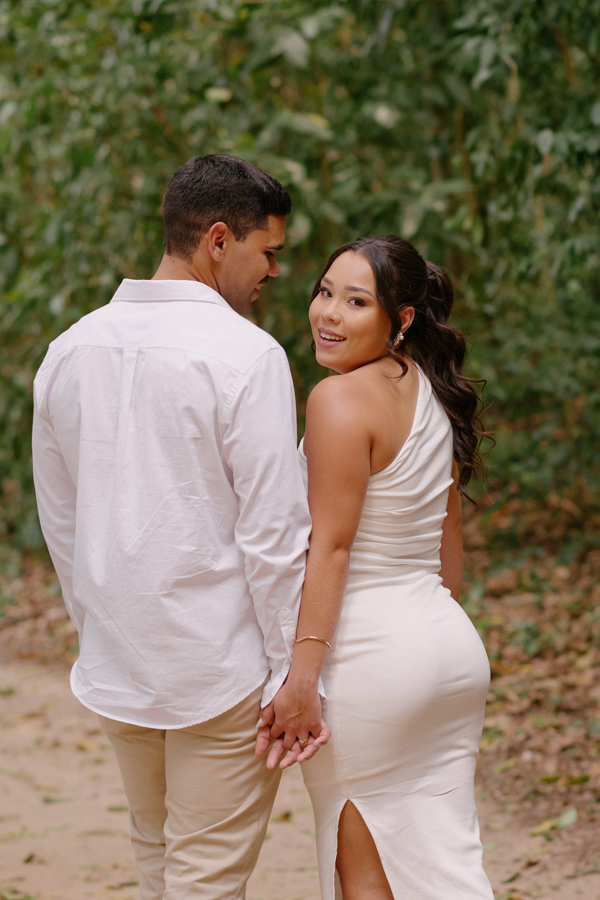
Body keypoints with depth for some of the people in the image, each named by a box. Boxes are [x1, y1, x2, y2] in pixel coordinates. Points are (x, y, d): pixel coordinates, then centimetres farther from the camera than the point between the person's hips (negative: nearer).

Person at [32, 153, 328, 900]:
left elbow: (59, 520, 13)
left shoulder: (71, 349, 5)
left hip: (116, 664, 6)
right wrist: (294, 670, -10)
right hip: (221, 666, -6)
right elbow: (272, 530, -16)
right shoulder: (245, 354, -15)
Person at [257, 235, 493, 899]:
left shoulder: (340, 400, -15)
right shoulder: (431, 395, 10)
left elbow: (329, 548, -19)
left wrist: (300, 676, -19)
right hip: (453, 644, 8)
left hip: (369, 651, -8)